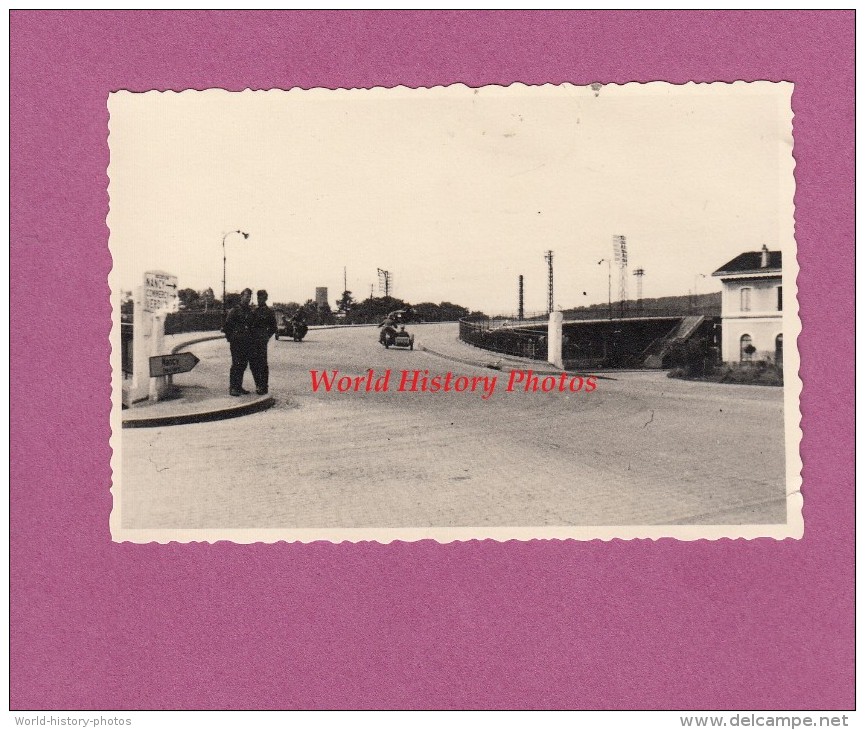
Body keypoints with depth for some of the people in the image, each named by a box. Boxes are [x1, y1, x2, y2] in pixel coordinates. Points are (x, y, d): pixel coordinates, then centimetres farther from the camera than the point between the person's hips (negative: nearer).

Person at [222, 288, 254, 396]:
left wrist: (251, 339, 12)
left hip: (246, 343, 6)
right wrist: (230, 338, -8)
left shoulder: (250, 312, 14)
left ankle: (239, 386, 16)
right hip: (236, 342, -6)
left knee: (243, 365, 8)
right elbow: (227, 325, -7)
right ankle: (232, 387, -3)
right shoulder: (235, 310, -6)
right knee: (236, 364, -7)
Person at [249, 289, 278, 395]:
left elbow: (273, 328, 4)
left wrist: (266, 337, -4)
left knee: (262, 364, -4)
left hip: (262, 341, -6)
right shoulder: (254, 311, 16)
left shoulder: (269, 312, 0)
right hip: (253, 341, 6)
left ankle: (264, 387, 0)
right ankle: (258, 385, 18)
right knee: (253, 363, 6)